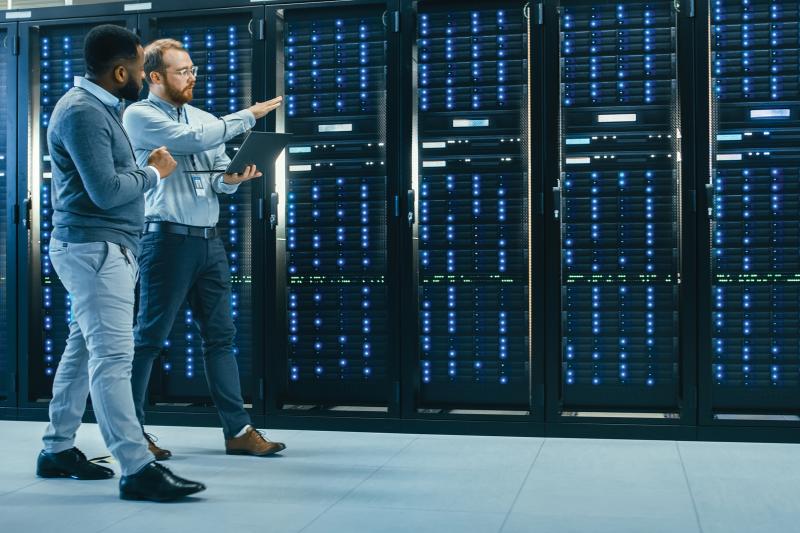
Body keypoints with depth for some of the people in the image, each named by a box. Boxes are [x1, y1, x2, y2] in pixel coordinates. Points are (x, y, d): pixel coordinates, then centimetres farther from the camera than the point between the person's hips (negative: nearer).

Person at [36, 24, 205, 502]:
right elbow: (106, 190, -21)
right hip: (94, 248, -10)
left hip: (104, 248, 10)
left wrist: (148, 170, 5)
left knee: (84, 350, 14)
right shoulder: (81, 111, -16)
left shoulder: (99, 107, 16)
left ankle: (59, 450, 24)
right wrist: (154, 173, -7)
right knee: (113, 357, -12)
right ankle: (138, 470, -11)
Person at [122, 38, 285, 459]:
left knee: (220, 335, 6)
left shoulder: (206, 118, 17)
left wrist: (231, 180, -10)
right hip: (167, 238, -6)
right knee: (149, 337, 0)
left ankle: (238, 430, 9)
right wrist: (248, 116, -9)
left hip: (209, 239, 7)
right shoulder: (139, 116, -3)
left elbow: (219, 178, 14)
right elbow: (193, 140, -17)